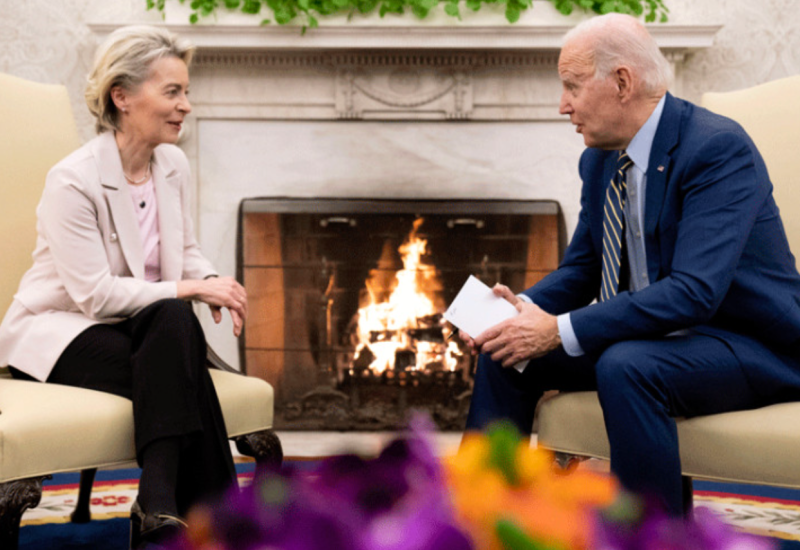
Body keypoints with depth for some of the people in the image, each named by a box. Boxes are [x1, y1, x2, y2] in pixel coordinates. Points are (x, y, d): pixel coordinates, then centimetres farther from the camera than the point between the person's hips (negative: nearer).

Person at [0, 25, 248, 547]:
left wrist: (212, 282, -11)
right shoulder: (73, 181, -20)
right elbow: (95, 292, -22)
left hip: (142, 327, 6)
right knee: (179, 376, -33)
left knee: (176, 321, -32)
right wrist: (189, 288, -25)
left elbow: (187, 252, 13)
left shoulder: (174, 165, 3)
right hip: (58, 331, -6)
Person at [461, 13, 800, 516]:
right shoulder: (600, 160, 4)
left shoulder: (719, 148, -22)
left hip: (751, 344, -8)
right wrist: (525, 306, -9)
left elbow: (694, 291, -31)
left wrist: (561, 330, -31)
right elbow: (580, 268, 14)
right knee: (507, 350, -1)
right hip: (649, 334, 8)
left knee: (625, 366, -36)